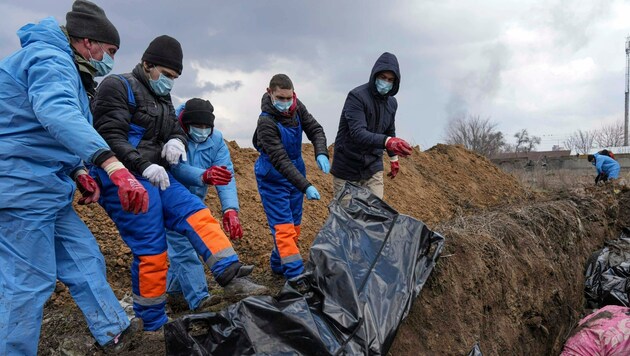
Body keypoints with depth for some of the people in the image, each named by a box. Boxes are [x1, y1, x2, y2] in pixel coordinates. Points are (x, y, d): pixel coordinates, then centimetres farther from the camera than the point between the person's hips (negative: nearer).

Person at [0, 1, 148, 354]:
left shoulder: (62, 66, 19)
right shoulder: (49, 59, -14)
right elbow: (58, 114, -37)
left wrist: (79, 172, 11)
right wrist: (112, 164, -50)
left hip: (46, 187, 10)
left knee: (84, 257, 12)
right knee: (29, 282, -4)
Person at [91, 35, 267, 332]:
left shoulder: (162, 98, 19)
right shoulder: (118, 87, -7)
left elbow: (177, 130, 20)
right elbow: (110, 137, -17)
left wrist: (176, 141, -6)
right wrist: (144, 165, -29)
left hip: (154, 176, 8)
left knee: (197, 215, -6)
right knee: (151, 249, -6)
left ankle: (233, 279, -10)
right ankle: (153, 326, 9)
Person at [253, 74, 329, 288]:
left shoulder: (297, 108, -6)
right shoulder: (266, 122, -26)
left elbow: (315, 130, -1)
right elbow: (280, 161, -30)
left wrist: (321, 153, -23)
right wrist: (305, 186, -35)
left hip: (295, 173, 7)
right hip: (273, 179, -7)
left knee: (294, 225, 13)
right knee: (283, 228, -9)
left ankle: (278, 264, 30)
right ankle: (296, 277, -6)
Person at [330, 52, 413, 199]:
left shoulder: (391, 103, 6)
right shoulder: (356, 96, -17)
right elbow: (357, 133, -31)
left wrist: (394, 158, 28)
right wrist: (387, 141, -45)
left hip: (373, 168, 6)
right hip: (347, 169, -5)